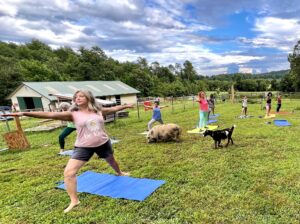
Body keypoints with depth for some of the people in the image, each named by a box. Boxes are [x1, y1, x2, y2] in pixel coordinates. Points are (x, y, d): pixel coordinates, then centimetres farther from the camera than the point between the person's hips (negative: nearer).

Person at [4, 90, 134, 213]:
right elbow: (50, 115, -21)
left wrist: (126, 106, 23)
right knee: (68, 172, -14)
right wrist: (25, 113, -30)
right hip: (83, 147, -2)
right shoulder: (73, 114, -12)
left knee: (111, 160, 28)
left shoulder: (98, 110, -4)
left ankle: (120, 173, 62)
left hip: (103, 143, 2)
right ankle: (74, 201, 4)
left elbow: (113, 109, 12)